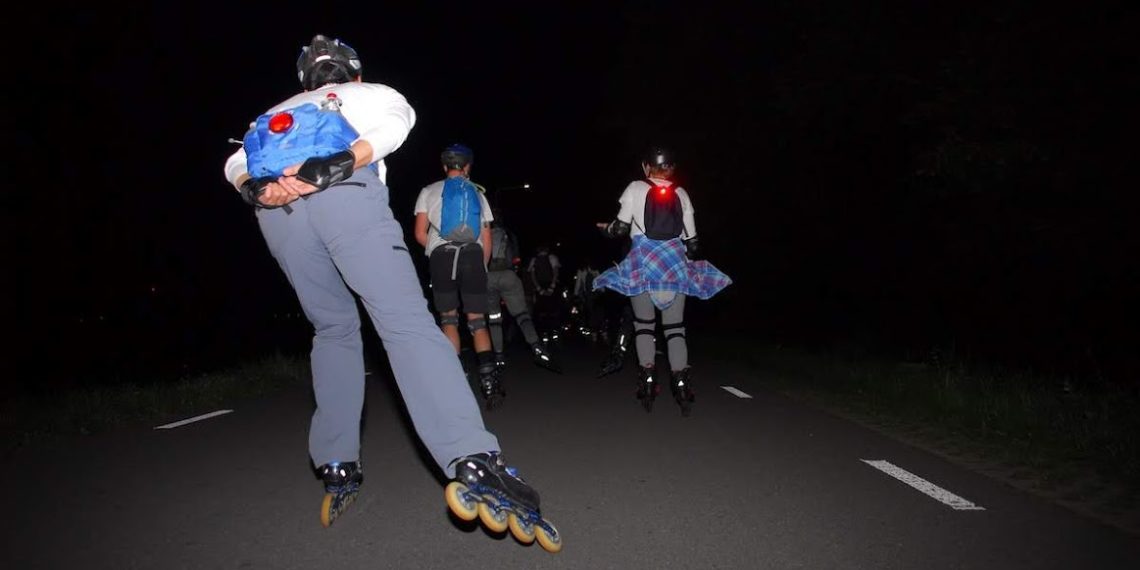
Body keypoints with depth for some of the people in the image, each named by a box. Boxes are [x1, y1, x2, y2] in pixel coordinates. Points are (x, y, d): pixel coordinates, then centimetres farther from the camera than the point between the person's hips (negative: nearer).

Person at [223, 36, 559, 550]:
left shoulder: (279, 112, 41)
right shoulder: (371, 93, 31)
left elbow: (235, 164, 21)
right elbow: (396, 121, 4)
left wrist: (258, 189, 1)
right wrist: (340, 164, -9)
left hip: (277, 211, 4)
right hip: (344, 194, -4)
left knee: (332, 328, 18)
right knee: (407, 321, -14)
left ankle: (336, 467, 14)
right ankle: (474, 462, -29)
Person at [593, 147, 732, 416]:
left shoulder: (636, 188, 1)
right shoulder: (681, 194, 9)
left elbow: (621, 228, -1)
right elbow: (691, 238, 9)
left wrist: (607, 228, 19)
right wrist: (696, 264, 22)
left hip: (643, 262, -2)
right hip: (675, 262, 2)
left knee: (644, 323, 8)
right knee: (675, 326, 3)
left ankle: (647, 381, 2)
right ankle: (681, 383, -5)